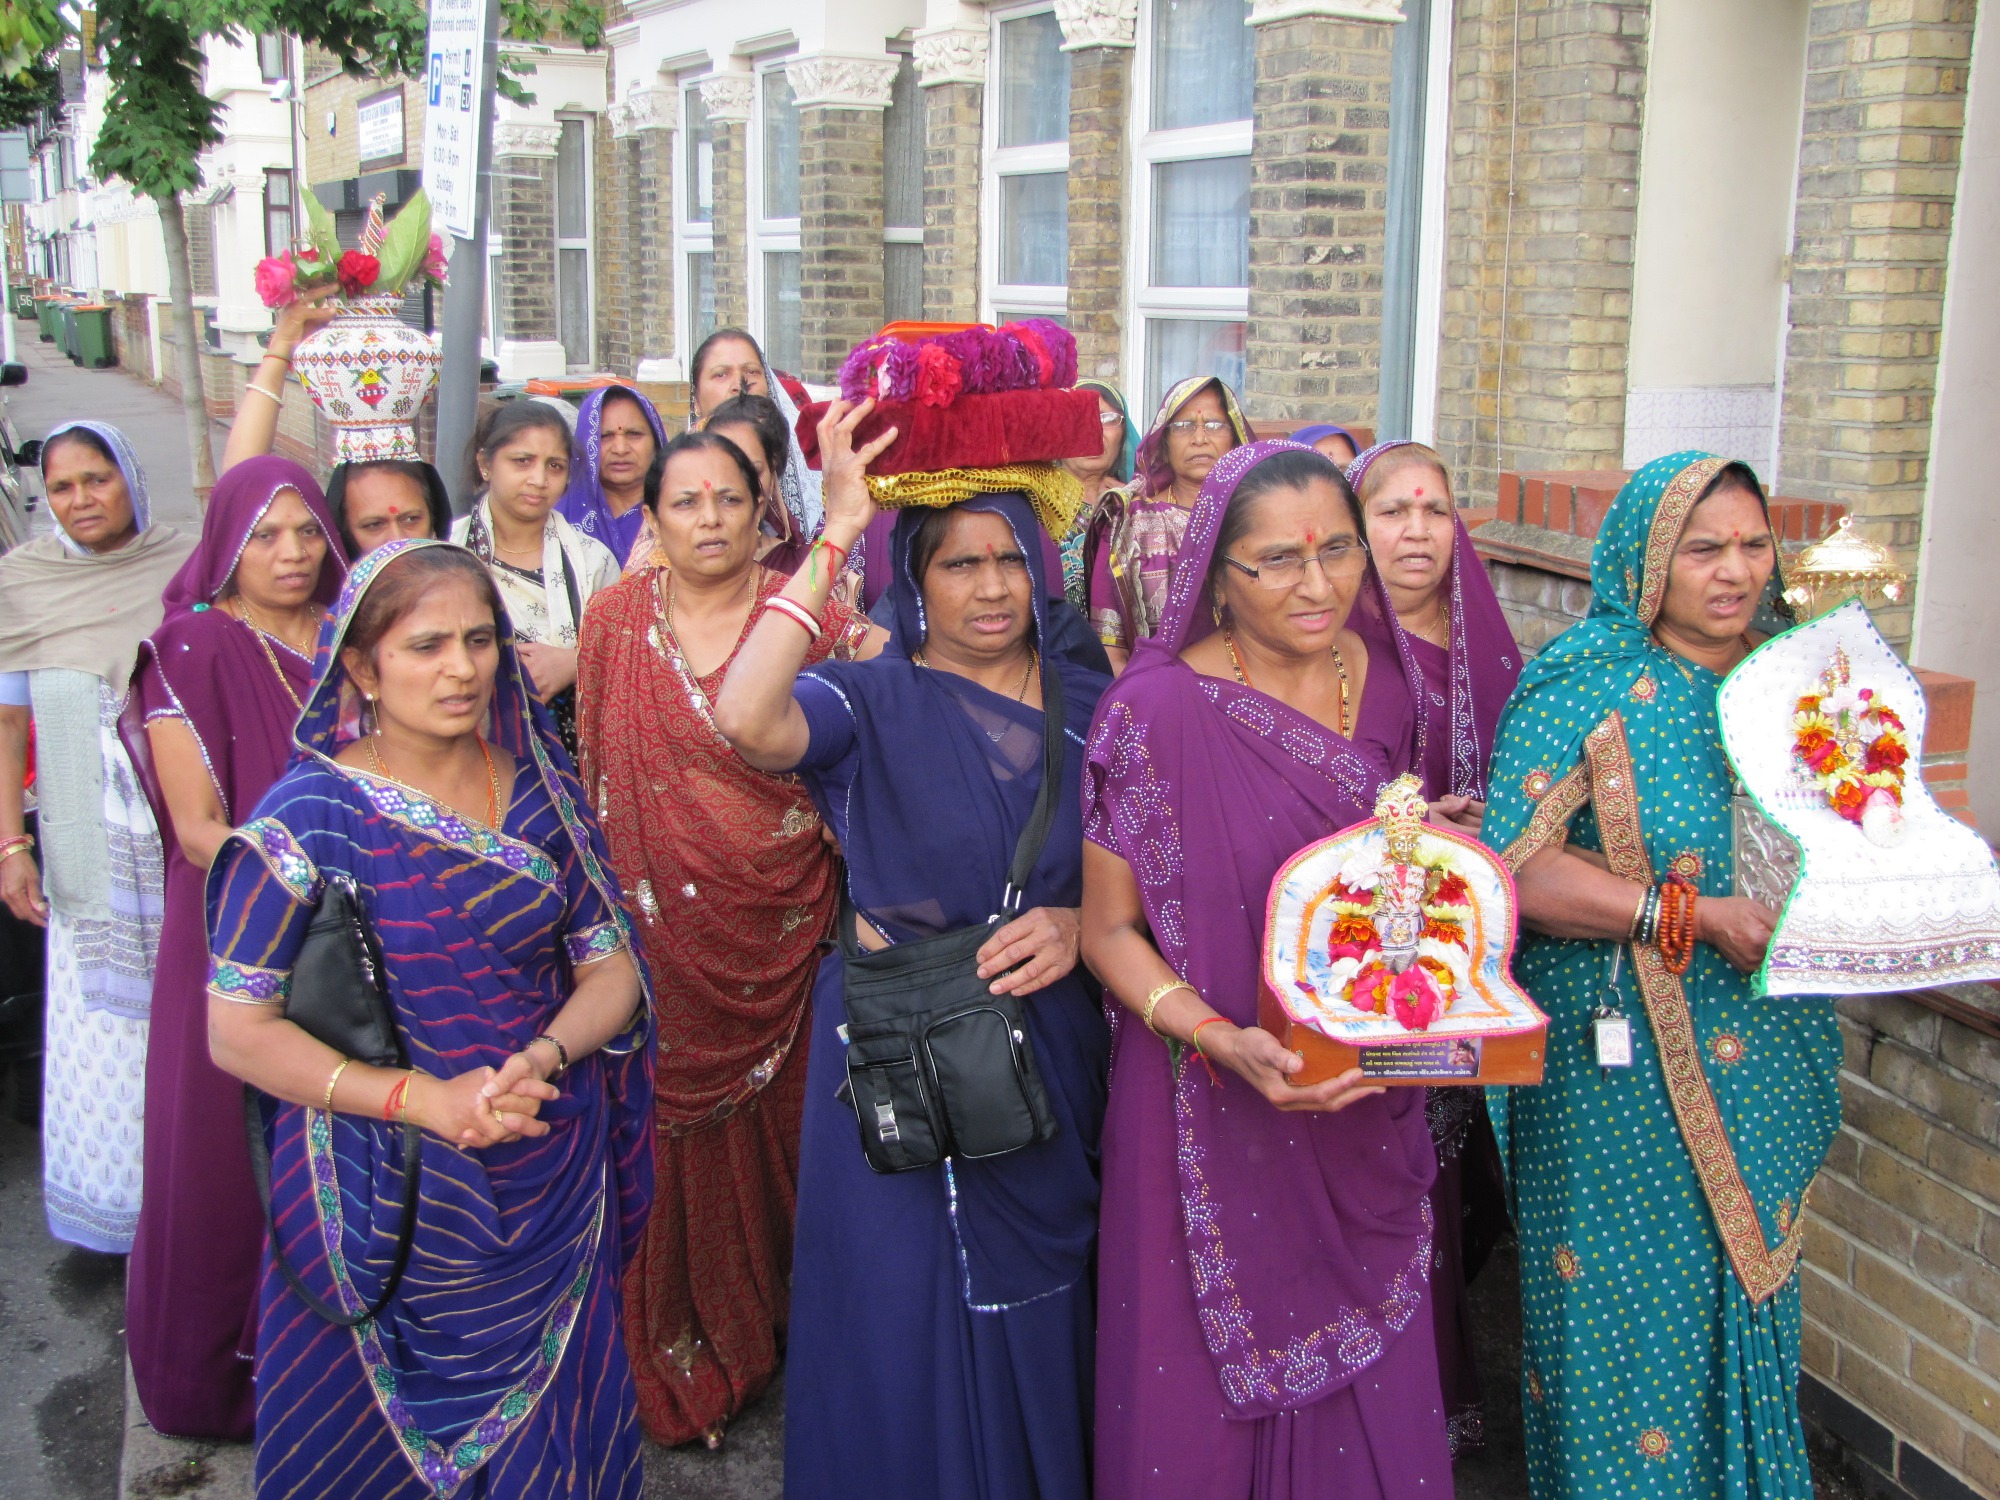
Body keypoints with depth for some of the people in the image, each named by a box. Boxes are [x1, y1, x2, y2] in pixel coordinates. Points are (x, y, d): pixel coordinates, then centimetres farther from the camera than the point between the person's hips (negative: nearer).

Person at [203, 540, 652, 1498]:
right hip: (386, 1196, -3)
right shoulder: (308, 818, -11)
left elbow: (610, 967, 4)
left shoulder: (539, 790, 0)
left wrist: (540, 1056, -17)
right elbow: (238, 1030, -12)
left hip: (555, 1189, 3)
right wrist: (424, 1098, -22)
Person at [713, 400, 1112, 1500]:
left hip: (1050, 1055, 3)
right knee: (909, 1335, 8)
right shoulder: (872, 702, -7)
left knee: (1039, 1317, 14)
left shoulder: (1088, 708, 4)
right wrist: (837, 533, -27)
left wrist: (1078, 925, -13)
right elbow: (745, 721, -29)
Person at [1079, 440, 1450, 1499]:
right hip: (1213, 1123, -4)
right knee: (1207, 1398, 10)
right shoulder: (1157, 709, -15)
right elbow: (1110, 930, -9)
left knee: (1370, 1395, 16)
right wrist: (1221, 1040, -24)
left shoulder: (1389, 684, 0)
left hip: (1366, 1110, 4)